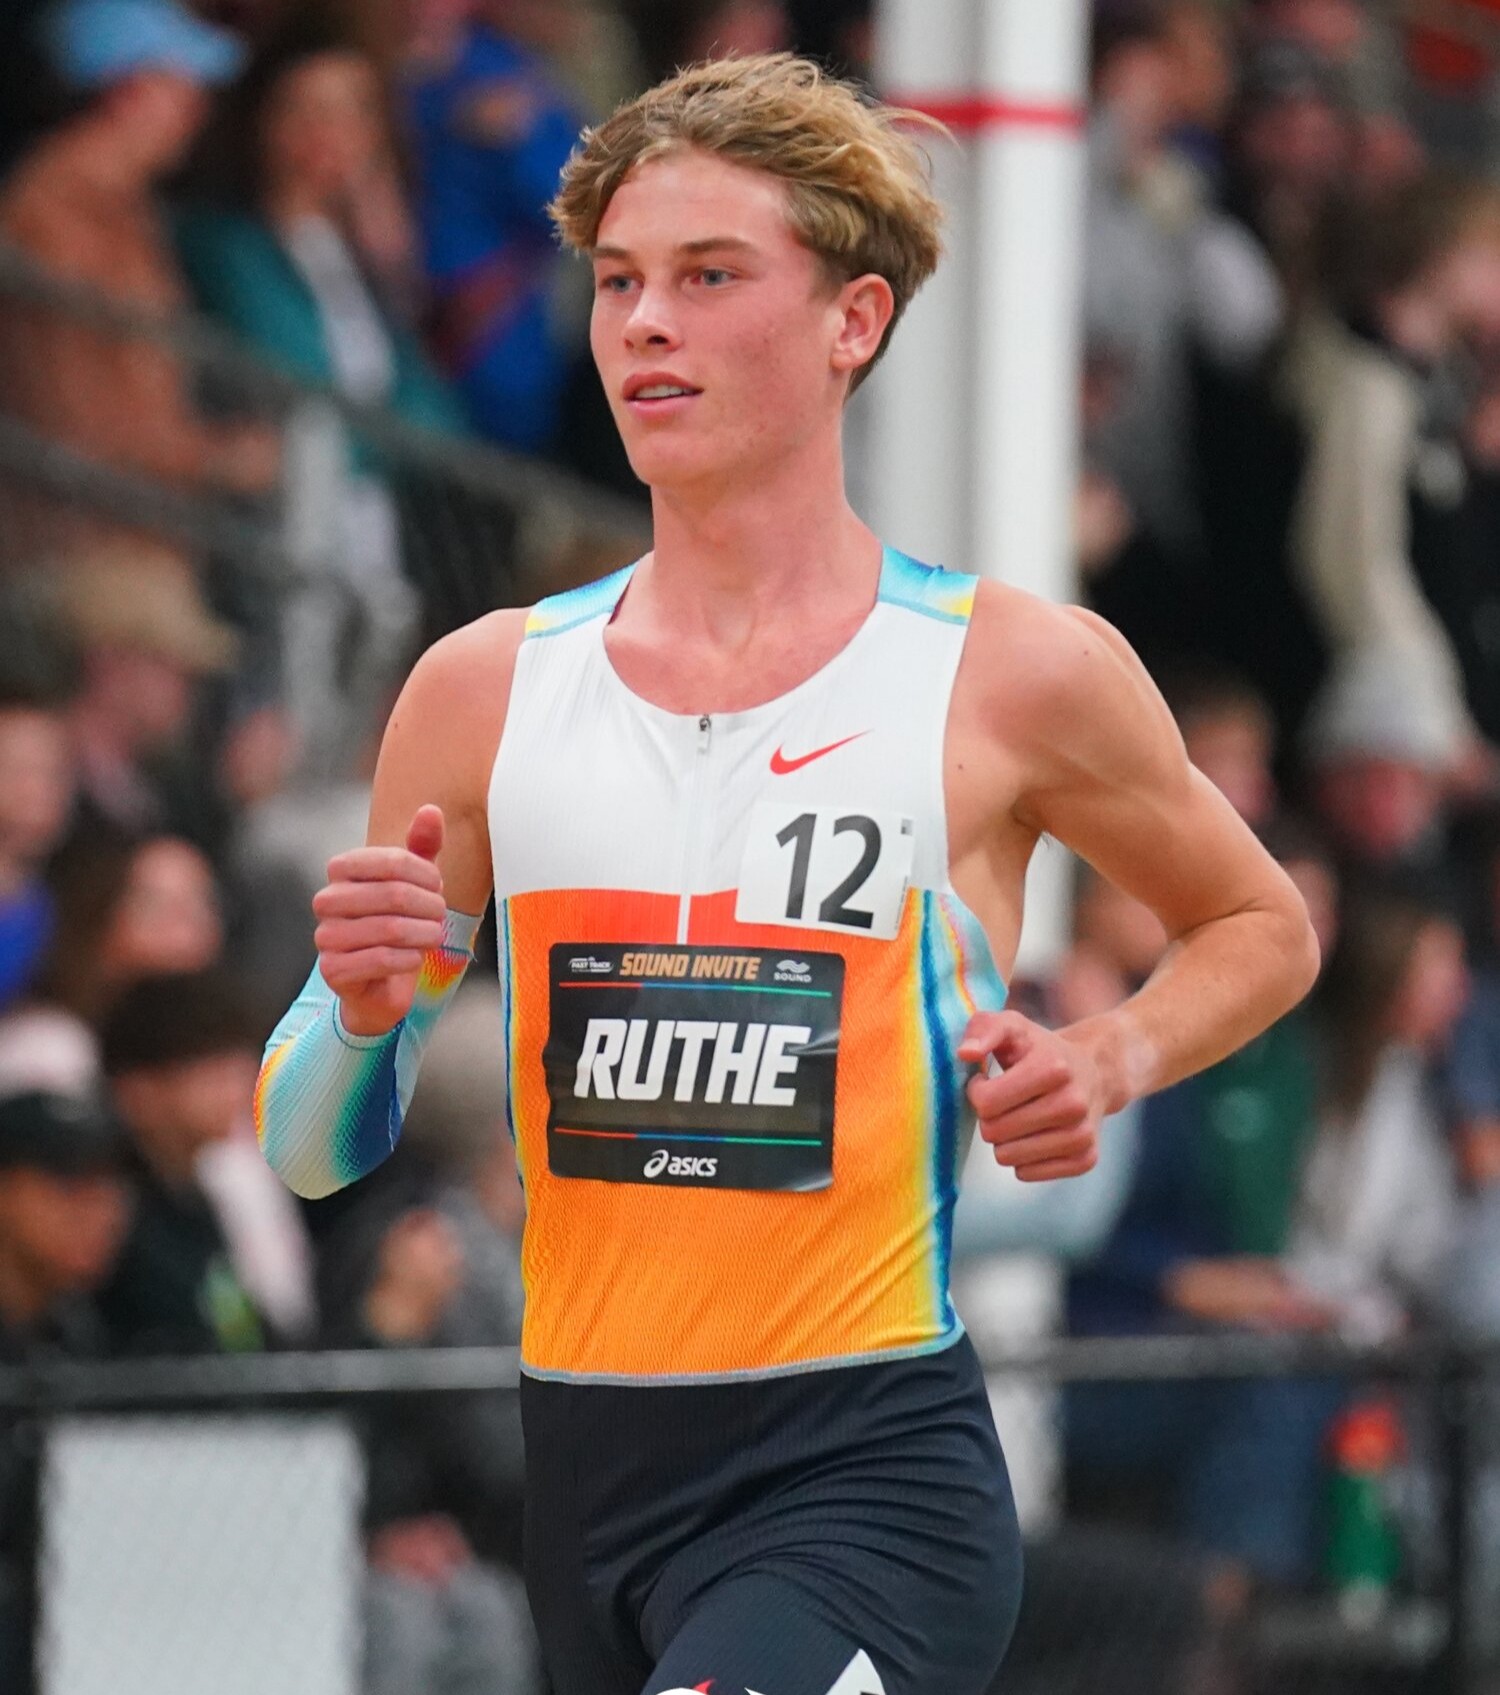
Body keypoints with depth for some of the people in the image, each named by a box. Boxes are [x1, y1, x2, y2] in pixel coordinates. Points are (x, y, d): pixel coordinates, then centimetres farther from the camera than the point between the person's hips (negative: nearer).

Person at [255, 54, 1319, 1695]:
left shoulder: (1013, 675, -2)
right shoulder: (487, 689, 6)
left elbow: (1261, 930, 16)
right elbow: (311, 1150, 11)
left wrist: (1103, 1062, -4)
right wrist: (364, 1005, -11)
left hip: (866, 1477, -5)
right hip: (582, 1475, 5)